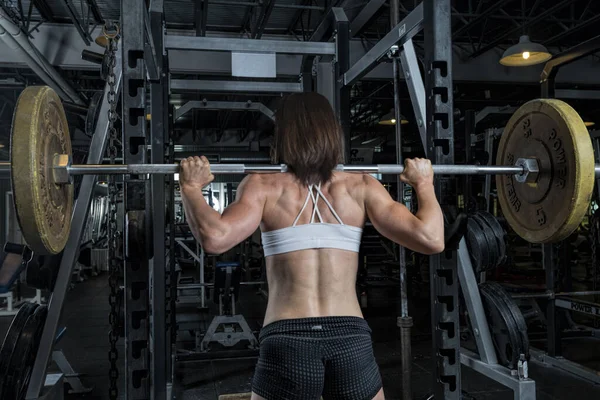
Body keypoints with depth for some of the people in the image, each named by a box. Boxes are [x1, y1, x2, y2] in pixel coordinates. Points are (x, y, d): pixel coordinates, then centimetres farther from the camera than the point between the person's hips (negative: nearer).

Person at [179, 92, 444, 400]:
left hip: (287, 343, -1)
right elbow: (430, 239, -3)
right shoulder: (361, 187, 3)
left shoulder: (263, 187, -1)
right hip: (352, 341, 2)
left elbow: (214, 238, -17)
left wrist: (190, 187, -1)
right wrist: (424, 184, 13)